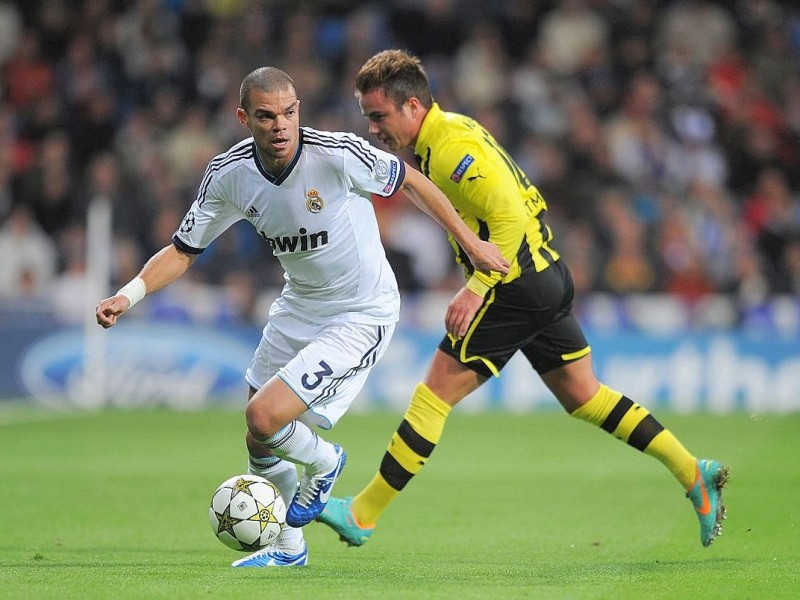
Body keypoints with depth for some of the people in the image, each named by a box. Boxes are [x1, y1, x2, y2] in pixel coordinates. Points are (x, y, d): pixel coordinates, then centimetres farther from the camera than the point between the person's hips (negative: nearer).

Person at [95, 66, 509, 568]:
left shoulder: (338, 154, -26)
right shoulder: (229, 174, -12)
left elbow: (409, 180, -8)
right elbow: (183, 251, -1)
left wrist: (469, 241, -2)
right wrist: (129, 294, -18)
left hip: (360, 315, -6)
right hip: (298, 308, 6)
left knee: (264, 417, -18)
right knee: (260, 444, 12)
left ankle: (323, 462, 16)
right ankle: (288, 547, 37)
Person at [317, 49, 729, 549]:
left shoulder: (452, 146, -17)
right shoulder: (449, 132, 14)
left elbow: (509, 217, -25)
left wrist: (475, 289, -23)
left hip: (517, 287, -10)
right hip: (548, 277, 10)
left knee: (435, 394, -7)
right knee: (584, 396, 17)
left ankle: (362, 515, -4)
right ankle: (695, 474, 17)